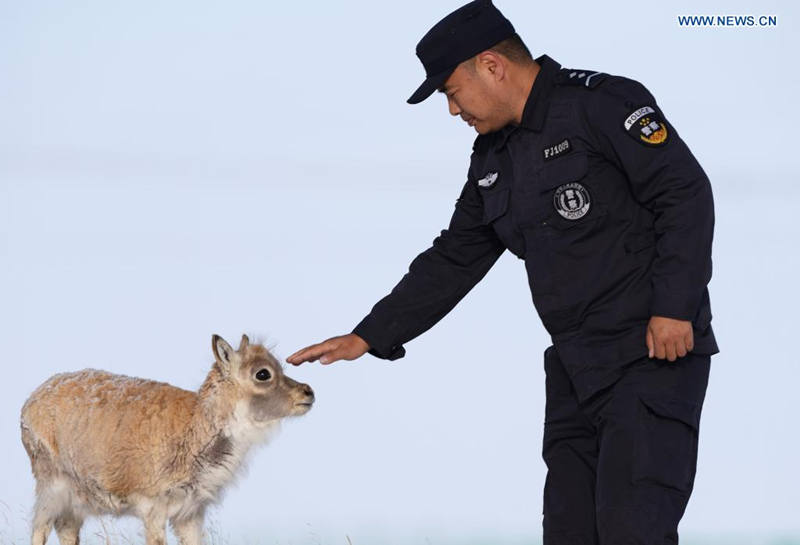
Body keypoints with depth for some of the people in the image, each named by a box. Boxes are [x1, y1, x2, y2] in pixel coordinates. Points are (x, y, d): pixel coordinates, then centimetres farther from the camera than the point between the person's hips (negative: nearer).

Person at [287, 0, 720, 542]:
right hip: (574, 370, 9)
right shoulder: (493, 162, 15)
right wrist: (368, 337, 17)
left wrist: (674, 307, -20)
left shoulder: (599, 105, -10)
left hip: (655, 357, -9)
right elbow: (451, 262, 21)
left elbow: (686, 193, -15)